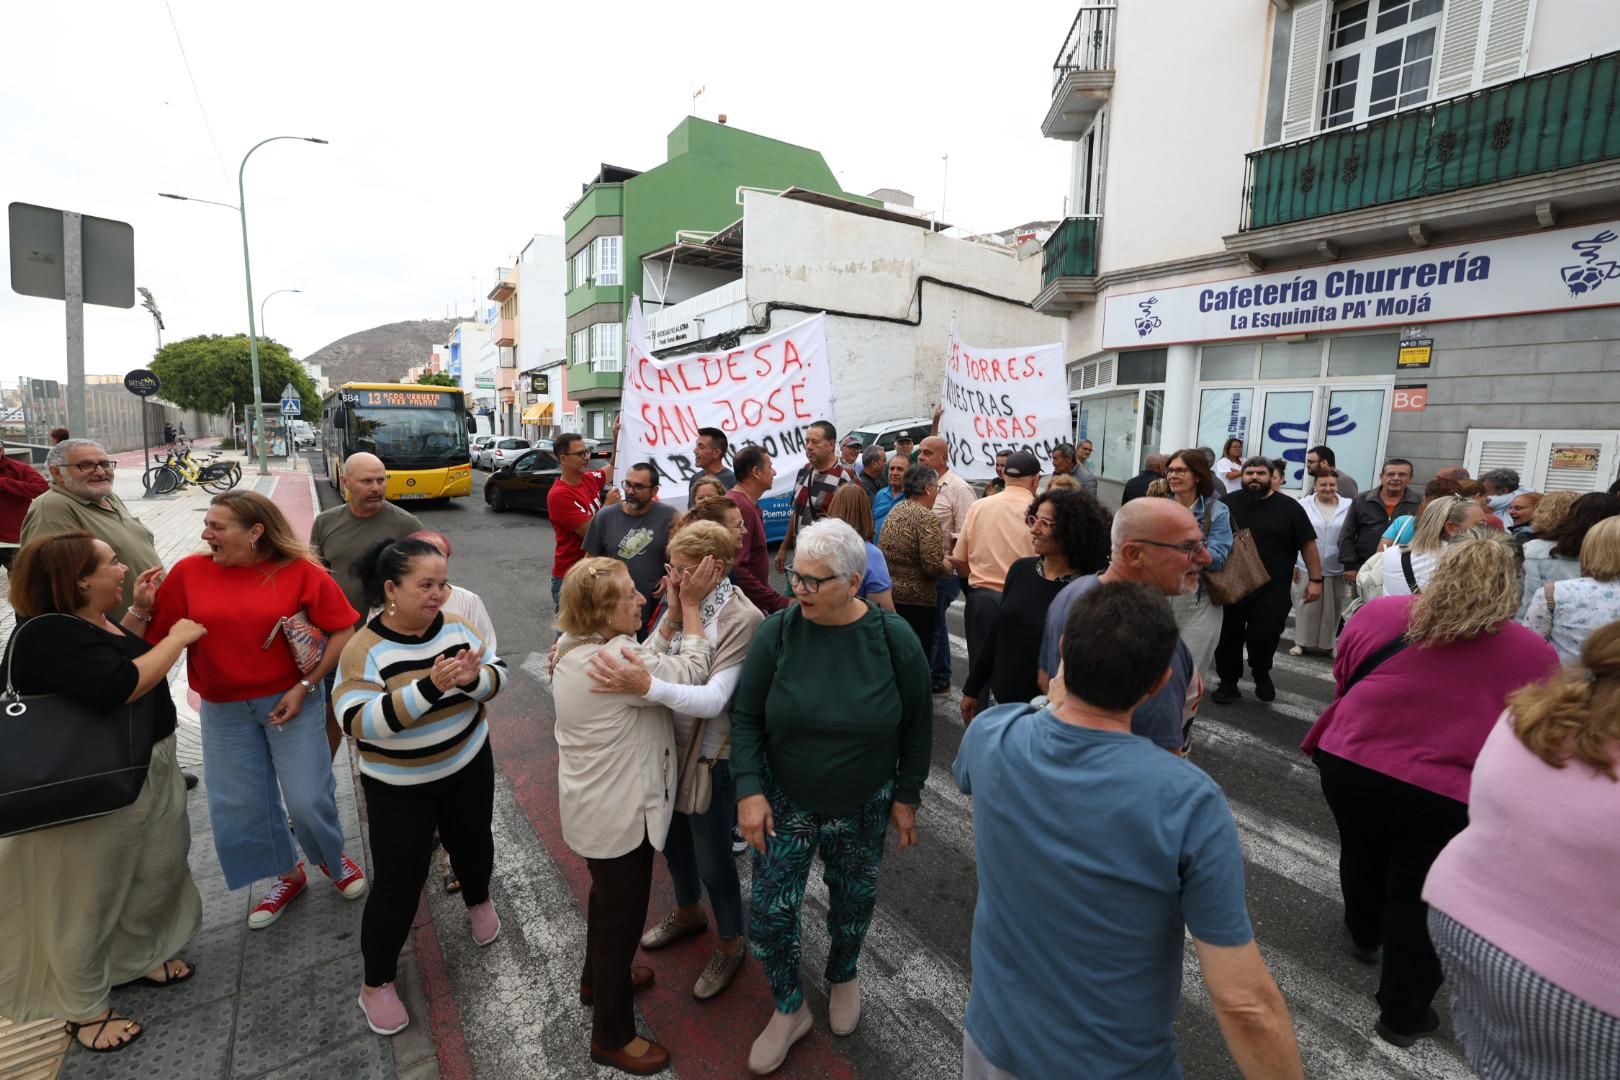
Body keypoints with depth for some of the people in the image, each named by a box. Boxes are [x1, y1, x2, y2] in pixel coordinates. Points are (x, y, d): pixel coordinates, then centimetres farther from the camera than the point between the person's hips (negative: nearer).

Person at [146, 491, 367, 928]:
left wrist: (305, 687, -14)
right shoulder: (188, 572, -5)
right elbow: (157, 638, 0)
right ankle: (288, 874, 37)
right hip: (224, 710, 4)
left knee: (308, 799, 1)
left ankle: (334, 858, 32)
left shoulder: (301, 571, -13)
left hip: (290, 699, -3)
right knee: (238, 806, 13)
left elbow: (344, 632, -11)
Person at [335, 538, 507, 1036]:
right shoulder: (364, 648, -20)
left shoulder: (455, 625, -9)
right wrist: (431, 685, -40)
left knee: (472, 844, 23)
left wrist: (472, 678, -28)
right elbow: (359, 722, -29)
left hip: (468, 767, 4)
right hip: (399, 786, -3)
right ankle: (376, 982, 29)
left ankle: (478, 900, 55)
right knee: (399, 881, 5)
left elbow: (497, 674, -5)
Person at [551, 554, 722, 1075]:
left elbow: (657, 663, 1)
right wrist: (691, 605, -19)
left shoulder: (575, 650, -2)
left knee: (608, 899, 31)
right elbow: (692, 673, -26)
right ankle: (612, 1036, 32)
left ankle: (598, 979, 55)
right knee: (622, 914, 11)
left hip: (596, 805, 10)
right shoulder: (616, 659, -33)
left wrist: (673, 613, -8)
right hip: (618, 814, -9)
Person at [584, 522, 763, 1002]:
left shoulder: (742, 620, -25)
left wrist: (646, 686, -48)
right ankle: (687, 914, 55)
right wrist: (666, 629, -22)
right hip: (670, 745, 7)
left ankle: (732, 943, 41)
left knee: (711, 857, 12)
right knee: (673, 839, 26)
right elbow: (644, 661, -3)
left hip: (711, 757, -7)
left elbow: (714, 699, -35)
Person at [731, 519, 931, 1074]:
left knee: (853, 901, 19)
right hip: (785, 800, 0)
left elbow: (917, 724, -5)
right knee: (771, 910, 5)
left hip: (863, 806, 0)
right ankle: (789, 1009, 34)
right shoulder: (777, 632, -17)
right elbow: (745, 717, -9)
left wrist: (906, 796, 0)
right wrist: (749, 790, -15)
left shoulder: (894, 639, -17)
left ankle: (843, 977, 51)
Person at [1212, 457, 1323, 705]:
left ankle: (1261, 673, 27)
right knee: (1229, 637, 6)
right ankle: (1228, 683, 20)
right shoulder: (1228, 503, 3)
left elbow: (1308, 544, 2)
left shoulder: (1289, 507, 0)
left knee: (1264, 637, -2)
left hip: (1273, 590, -1)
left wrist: (1315, 579, -2)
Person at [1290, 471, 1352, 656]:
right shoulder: (1303, 504, -3)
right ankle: (1301, 642, 18)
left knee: (1332, 608, 11)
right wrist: (1291, 563, 0)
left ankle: (1330, 643, 25)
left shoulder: (1349, 506, -3)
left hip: (1337, 569, 1)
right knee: (1306, 607, 7)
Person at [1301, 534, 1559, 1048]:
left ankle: (1364, 936, 56)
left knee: (1363, 856, 29)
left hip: (1350, 765, 2)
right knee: (1417, 904, 15)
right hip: (1445, 796, -1)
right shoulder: (1536, 656, -4)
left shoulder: (1375, 613, -3)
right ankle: (1403, 1014, 34)